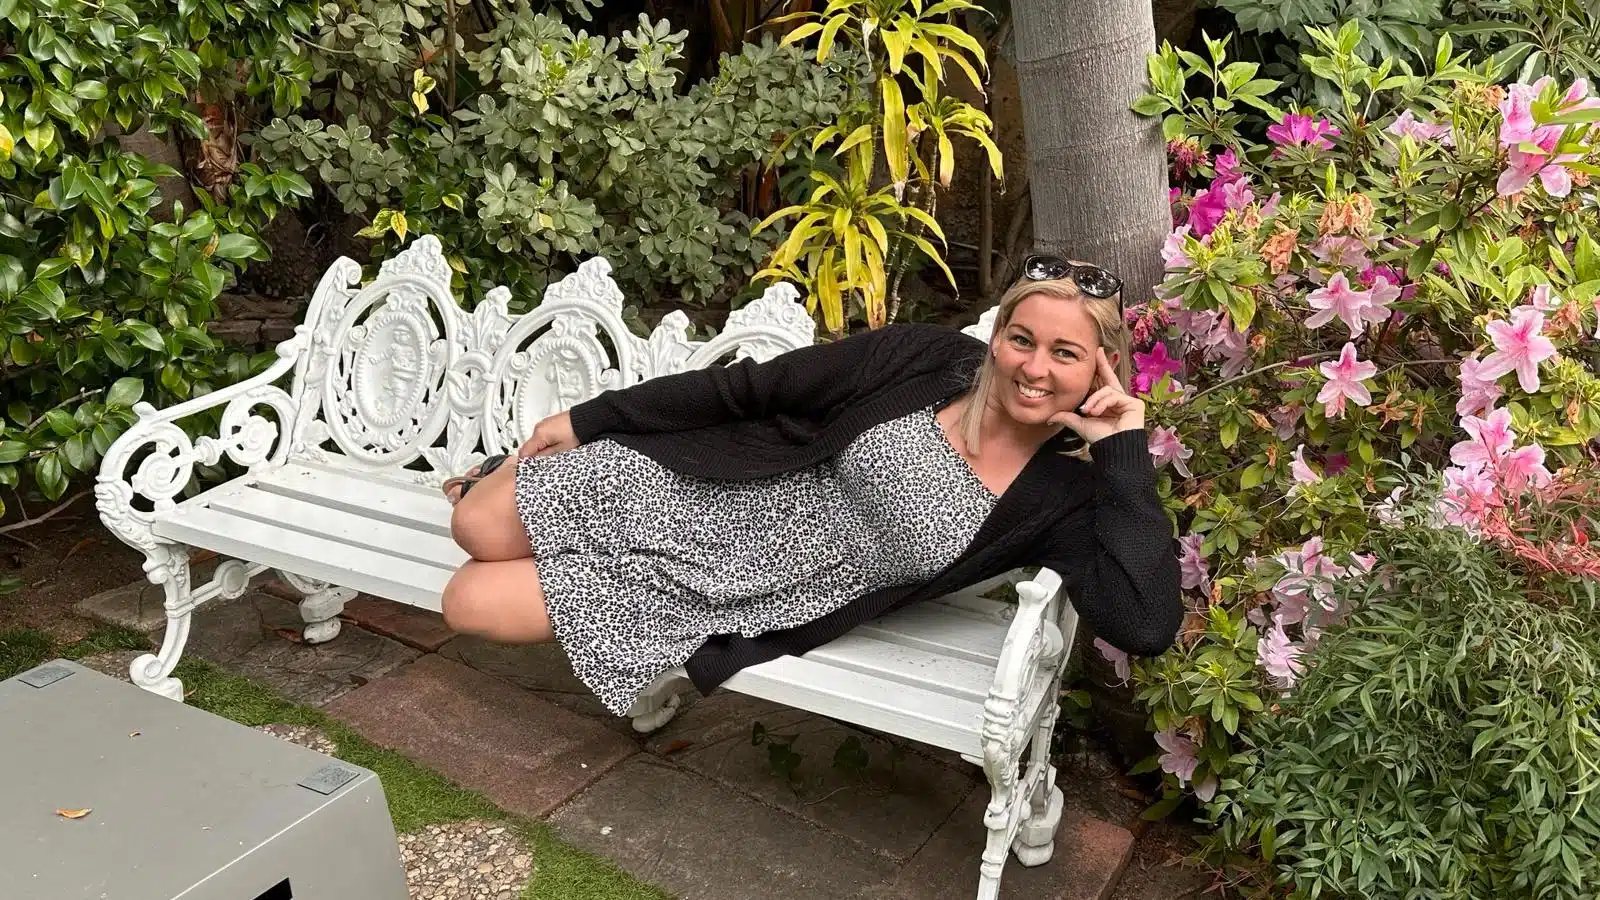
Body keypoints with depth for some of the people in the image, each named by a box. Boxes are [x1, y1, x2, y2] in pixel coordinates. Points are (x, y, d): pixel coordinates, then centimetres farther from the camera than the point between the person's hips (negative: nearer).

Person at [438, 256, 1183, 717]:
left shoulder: (1064, 499, -13)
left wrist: (1126, 451, -25)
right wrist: (587, 420, -1)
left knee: (471, 606, -4)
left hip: (754, 600, 0)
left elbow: (1148, 625, -29)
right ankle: (506, 476, 40)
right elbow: (749, 389, -6)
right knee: (475, 528, 3)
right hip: (695, 492, 1)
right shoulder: (929, 359, -12)